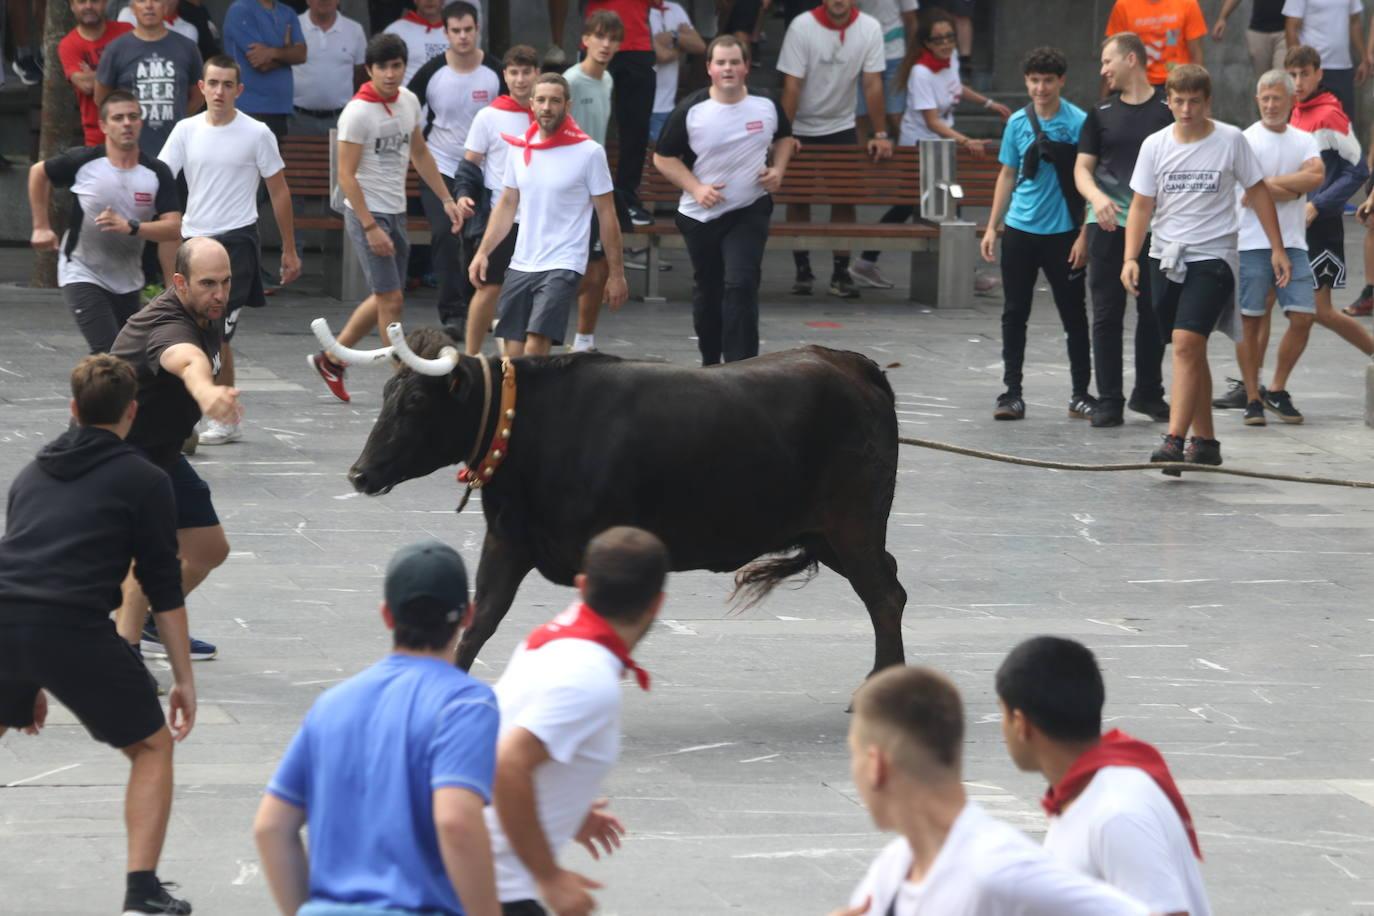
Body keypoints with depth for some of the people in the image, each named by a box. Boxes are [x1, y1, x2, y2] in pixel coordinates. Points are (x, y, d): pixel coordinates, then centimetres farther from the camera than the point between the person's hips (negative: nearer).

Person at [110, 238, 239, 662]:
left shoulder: (206, 313, -5)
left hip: (158, 449, 10)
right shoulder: (169, 327, -35)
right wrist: (207, 392, -83)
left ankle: (151, 624, 39)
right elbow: (188, 362, -62)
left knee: (208, 549, 17)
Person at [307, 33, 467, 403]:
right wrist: (371, 227, -21)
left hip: (397, 213, 8)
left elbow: (420, 154, 20)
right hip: (366, 213, -8)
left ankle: (330, 359, 28)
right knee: (391, 299, -8)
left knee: (387, 298, 14)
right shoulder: (358, 113, -17)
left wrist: (446, 199, 15)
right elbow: (346, 175, -18)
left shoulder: (409, 101, 5)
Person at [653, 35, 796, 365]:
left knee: (741, 285, -15)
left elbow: (784, 137, 18)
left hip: (750, 213, 0)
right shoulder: (691, 111, -10)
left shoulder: (766, 105, -3)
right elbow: (663, 158, -2)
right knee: (707, 292, 13)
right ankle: (710, 364, 31)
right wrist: (696, 188, -14)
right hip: (701, 216, 1)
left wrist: (778, 169, -1)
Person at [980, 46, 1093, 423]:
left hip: (1063, 233, -4)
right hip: (1019, 231, 4)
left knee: (1073, 315, 3)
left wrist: (1084, 235, -10)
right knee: (1014, 314, 5)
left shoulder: (1078, 123, -7)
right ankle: (1012, 392, 11)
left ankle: (1081, 395, 11)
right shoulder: (1018, 123, 5)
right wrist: (992, 227, 10)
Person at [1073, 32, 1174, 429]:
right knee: (1107, 314, 0)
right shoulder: (1101, 113, 10)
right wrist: (1097, 197, -13)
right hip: (1107, 225, 2)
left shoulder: (1168, 109, 1)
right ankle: (1108, 401, 4)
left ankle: (1148, 393, 20)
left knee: (1154, 313, 6)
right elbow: (1082, 168, 7)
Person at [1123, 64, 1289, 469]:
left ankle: (1174, 441, -23)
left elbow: (1258, 192, 6)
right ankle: (1205, 442, 21)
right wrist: (1130, 258, -6)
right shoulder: (1155, 145, 3)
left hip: (1212, 256, -4)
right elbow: (1141, 206, 5)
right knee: (1192, 351, 11)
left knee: (1187, 344, -19)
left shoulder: (1231, 140, -3)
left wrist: (1277, 249, 4)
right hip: (1166, 256, 4)